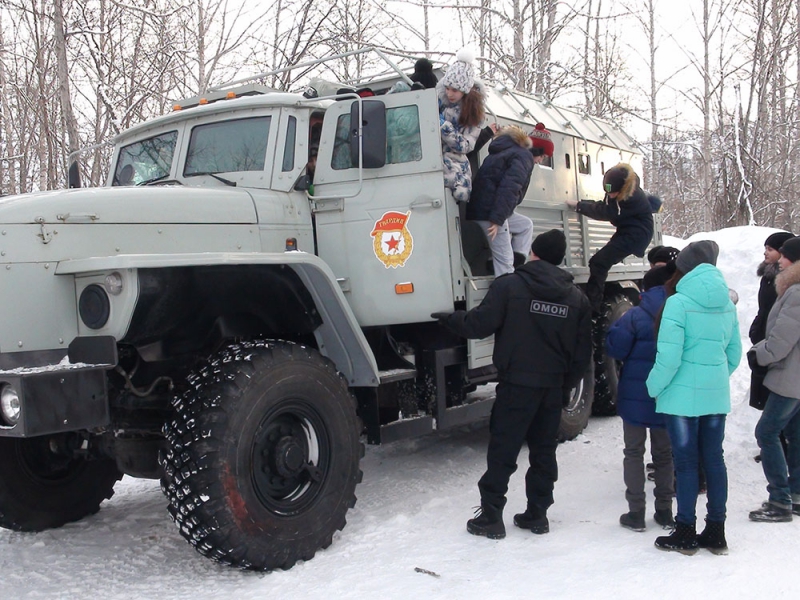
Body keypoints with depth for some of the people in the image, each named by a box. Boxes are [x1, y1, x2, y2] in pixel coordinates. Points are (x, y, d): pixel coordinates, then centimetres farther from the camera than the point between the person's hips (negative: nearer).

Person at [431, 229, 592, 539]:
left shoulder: (509, 285, -10)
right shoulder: (577, 297, 7)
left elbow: (478, 324, -12)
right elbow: (583, 351, 8)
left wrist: (450, 318, 6)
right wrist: (567, 385, 18)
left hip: (516, 385, -5)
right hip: (553, 388, 5)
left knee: (502, 450, 1)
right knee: (544, 451, 14)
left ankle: (490, 517, 5)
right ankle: (537, 514, 21)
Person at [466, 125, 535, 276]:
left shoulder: (501, 153, 26)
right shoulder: (524, 155, -2)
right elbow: (509, 187, -18)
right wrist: (497, 218, -24)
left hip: (482, 208, 9)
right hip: (489, 211, -9)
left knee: (526, 225, 24)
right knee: (504, 260, -7)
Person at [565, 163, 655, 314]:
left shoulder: (633, 198, -27)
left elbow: (606, 212, -25)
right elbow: (605, 206, 12)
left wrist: (578, 205, -18)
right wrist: (582, 204, -5)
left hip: (634, 236, -10)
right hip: (625, 232, 10)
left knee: (598, 263, -18)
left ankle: (591, 306, -19)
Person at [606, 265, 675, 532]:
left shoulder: (636, 316, -13)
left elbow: (615, 349, -13)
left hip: (636, 397, -3)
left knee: (634, 452, 8)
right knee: (664, 453, 16)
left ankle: (636, 512, 7)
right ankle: (665, 510, 21)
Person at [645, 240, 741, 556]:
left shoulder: (678, 303, -14)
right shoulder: (727, 304, 6)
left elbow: (669, 357, -17)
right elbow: (735, 353, 12)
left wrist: (653, 387, -4)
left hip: (682, 396, -5)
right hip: (717, 396, 6)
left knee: (685, 462, 3)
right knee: (714, 459, 12)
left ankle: (686, 534, 12)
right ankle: (716, 533, 20)